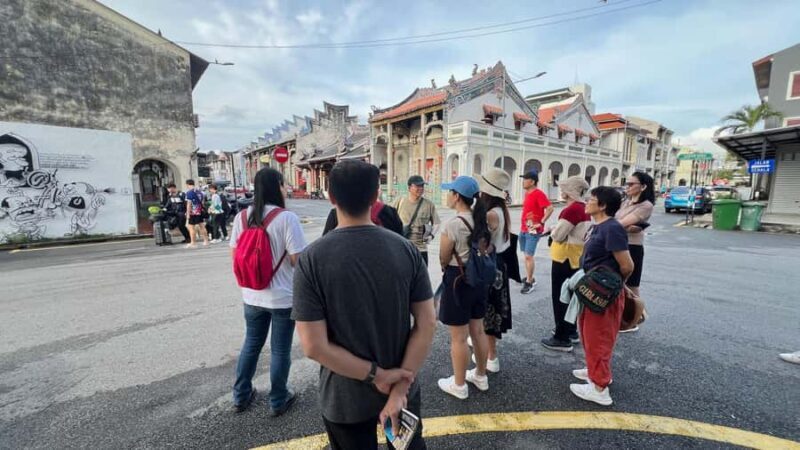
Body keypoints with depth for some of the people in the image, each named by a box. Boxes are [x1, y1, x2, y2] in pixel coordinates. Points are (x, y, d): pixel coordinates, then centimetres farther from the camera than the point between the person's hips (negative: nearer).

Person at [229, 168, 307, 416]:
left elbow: (234, 256, 5)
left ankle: (240, 396, 39)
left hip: (252, 295, 6)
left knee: (251, 344, 24)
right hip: (283, 297, -5)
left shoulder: (242, 217, -1)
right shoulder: (287, 218, -19)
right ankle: (278, 401, 29)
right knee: (280, 350, 12)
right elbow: (297, 261, -20)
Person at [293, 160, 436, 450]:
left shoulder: (311, 259, -21)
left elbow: (314, 346, -21)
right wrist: (401, 385, -12)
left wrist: (376, 375, -14)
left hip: (345, 398, -1)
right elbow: (427, 324, -13)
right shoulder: (406, 249, -14)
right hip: (401, 388, 2)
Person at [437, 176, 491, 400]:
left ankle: (459, 385, 25)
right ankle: (480, 376, 39)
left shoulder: (452, 224, -21)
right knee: (478, 331, 22)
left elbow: (443, 260, -12)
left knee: (459, 337, 8)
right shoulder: (482, 220, 1)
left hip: (457, 280, -8)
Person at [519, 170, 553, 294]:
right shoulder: (527, 193, 11)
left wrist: (541, 223, -21)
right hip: (524, 230, 9)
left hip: (533, 231, -9)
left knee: (529, 256, -7)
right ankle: (530, 278, 28)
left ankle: (529, 283, 3)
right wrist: (524, 226, 16)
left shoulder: (539, 194, -15)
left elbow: (550, 208, -23)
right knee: (526, 255, 15)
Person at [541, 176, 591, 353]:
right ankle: (571, 332, 33)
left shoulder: (572, 209, -21)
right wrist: (557, 230, 7)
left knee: (560, 298, 1)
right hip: (576, 258, 10)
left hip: (565, 259, -10)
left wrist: (552, 230, 0)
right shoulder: (583, 208, 9)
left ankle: (562, 338, 11)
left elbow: (557, 235, -20)